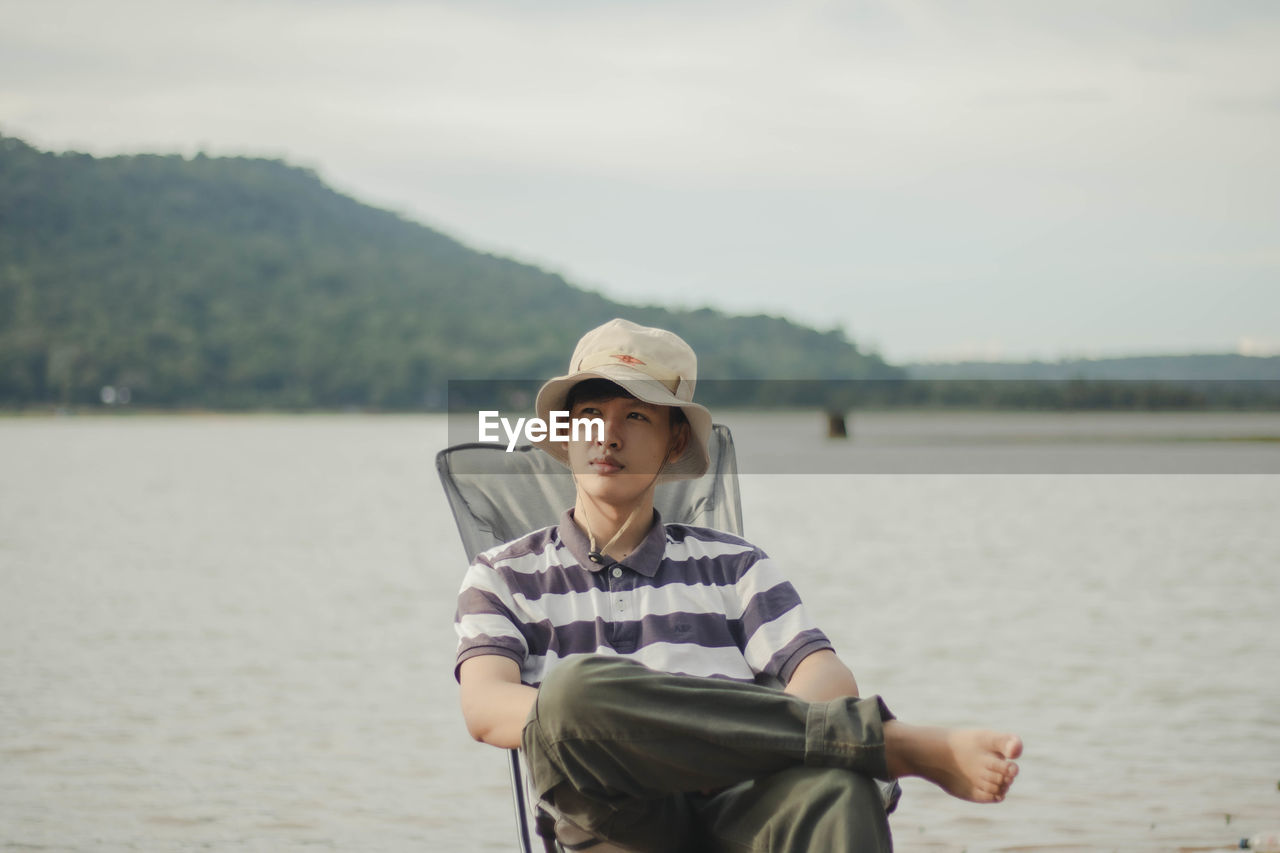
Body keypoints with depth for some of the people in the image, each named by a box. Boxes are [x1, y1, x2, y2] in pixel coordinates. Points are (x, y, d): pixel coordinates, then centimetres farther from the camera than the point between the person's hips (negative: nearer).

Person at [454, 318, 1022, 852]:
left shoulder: (731, 565, 26)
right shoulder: (504, 576, 23)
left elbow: (825, 675, 10)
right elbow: (485, 705, 2)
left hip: (740, 799, 1)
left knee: (833, 792, -36)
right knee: (575, 683, -35)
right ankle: (880, 739, -27)